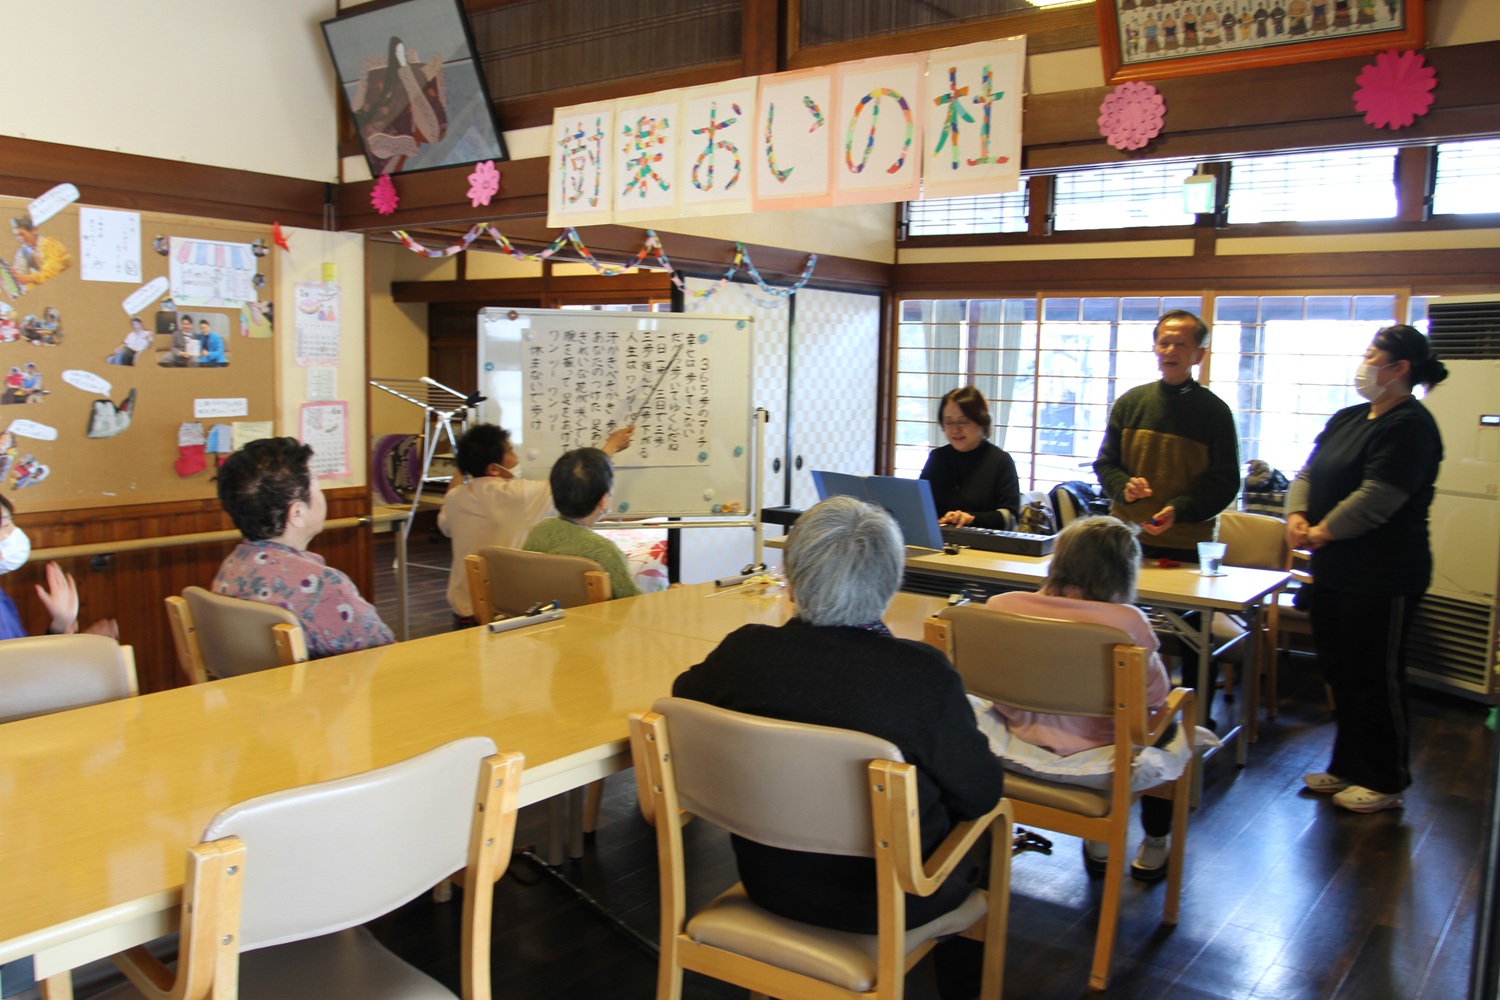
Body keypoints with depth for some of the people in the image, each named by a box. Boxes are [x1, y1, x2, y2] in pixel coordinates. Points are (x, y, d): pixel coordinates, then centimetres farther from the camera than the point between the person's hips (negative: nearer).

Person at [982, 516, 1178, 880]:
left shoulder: (1000, 605, -15)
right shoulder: (1125, 621, -25)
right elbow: (1155, 696, -11)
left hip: (1023, 741, 4)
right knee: (1166, 724, 28)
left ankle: (1098, 842, 41)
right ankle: (1154, 846, 39)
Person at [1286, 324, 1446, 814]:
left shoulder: (1410, 425, -15)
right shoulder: (1347, 419, 13)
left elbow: (1377, 497, -22)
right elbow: (1307, 474, 12)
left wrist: (1323, 532, -15)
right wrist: (1297, 516, -6)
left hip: (1383, 577, -9)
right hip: (1334, 571, 9)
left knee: (1375, 680, 1)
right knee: (1340, 674, 17)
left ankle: (1385, 782, 16)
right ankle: (1347, 768, 30)